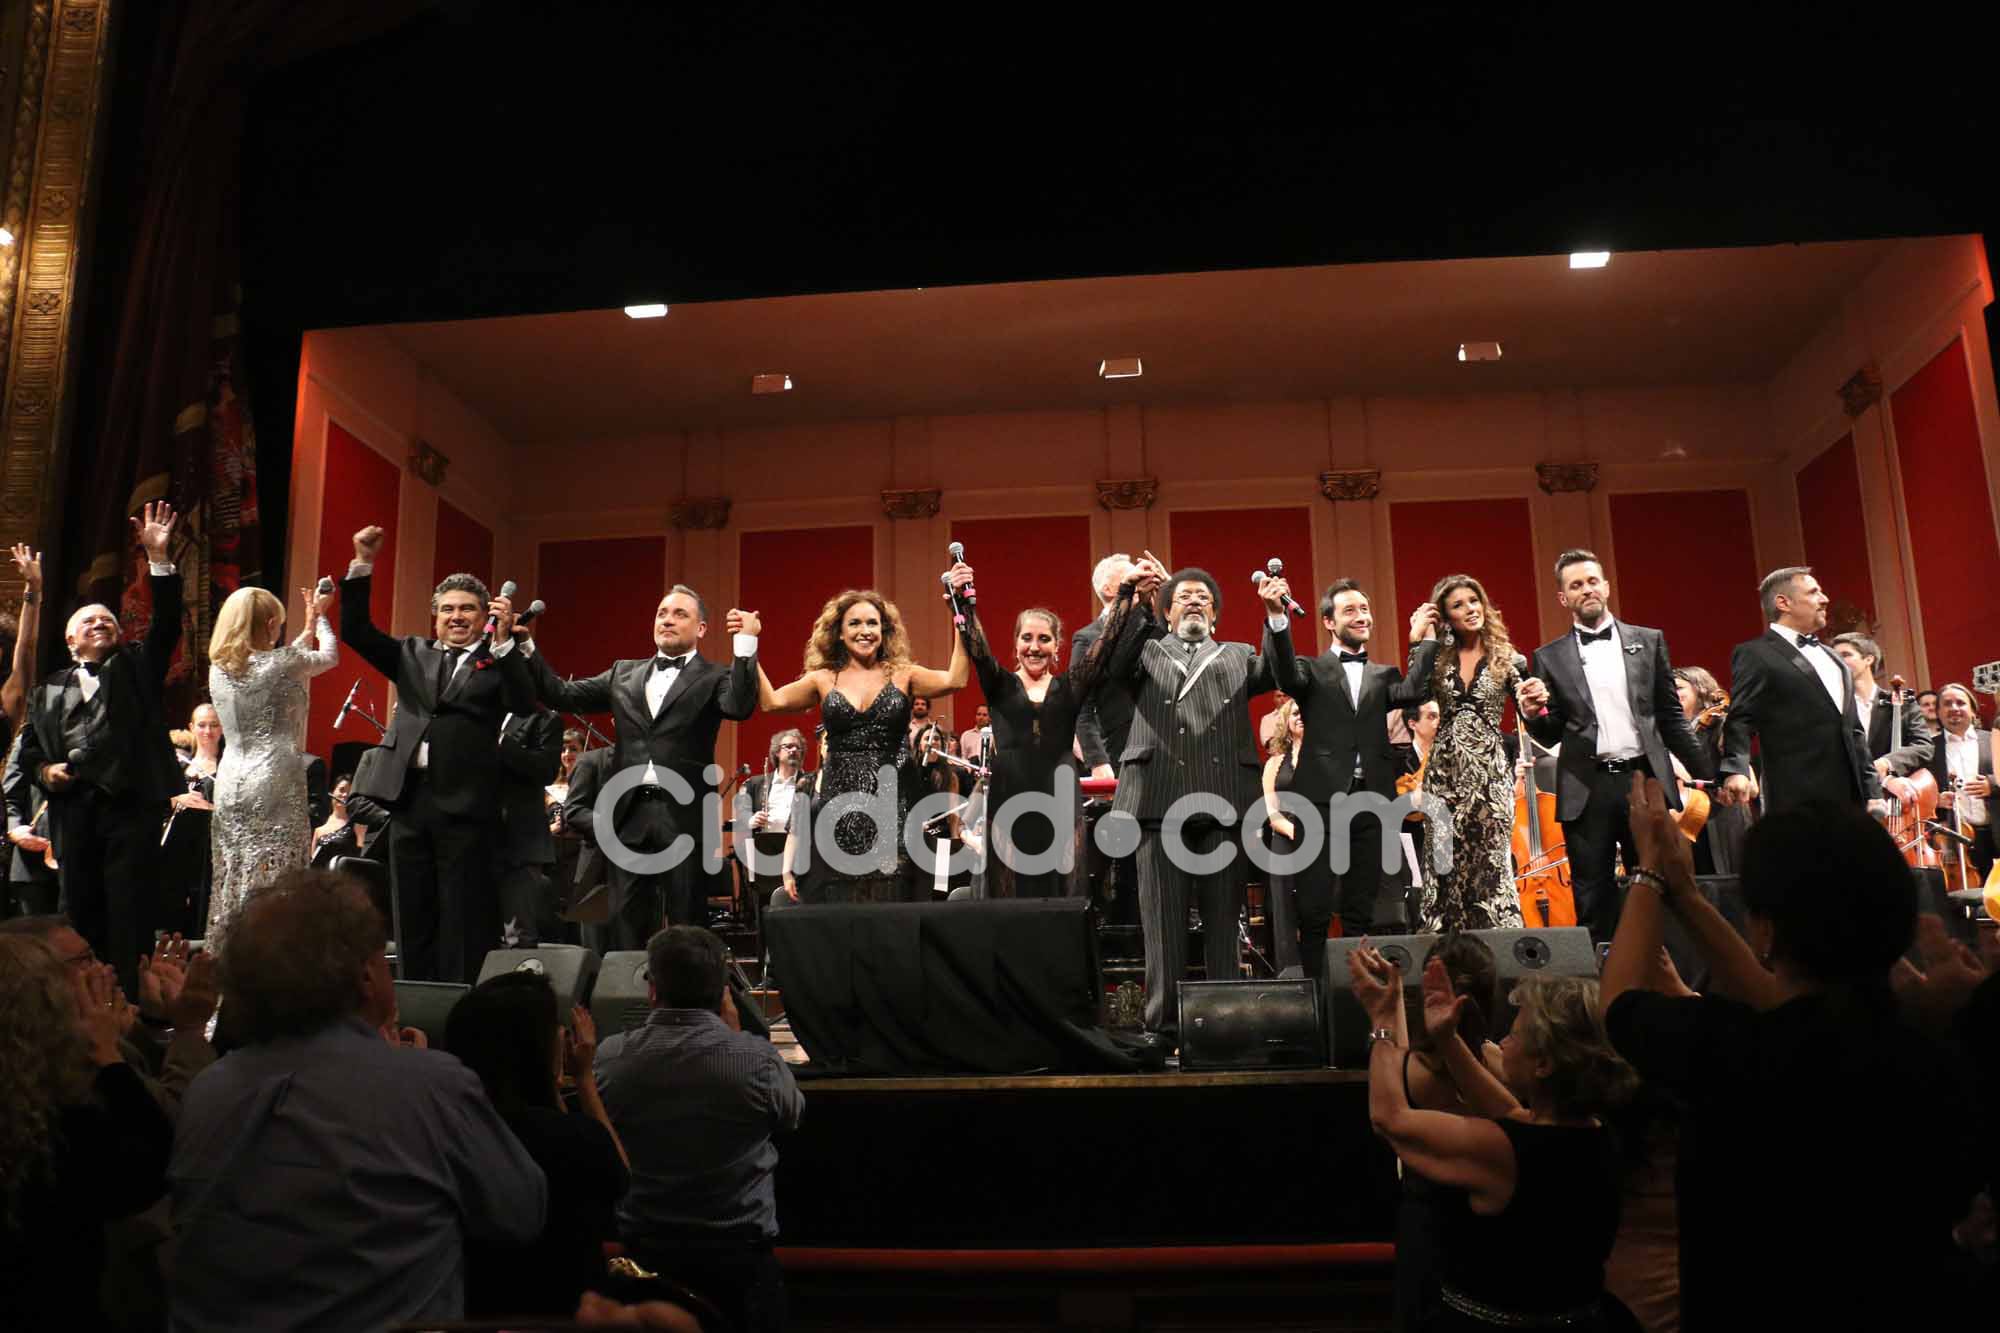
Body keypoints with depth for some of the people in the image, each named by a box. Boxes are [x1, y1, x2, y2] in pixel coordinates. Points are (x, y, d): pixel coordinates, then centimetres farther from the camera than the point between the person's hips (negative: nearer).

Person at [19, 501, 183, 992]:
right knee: (80, 912, 6)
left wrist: (158, 558, -9)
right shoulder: (49, 690, 19)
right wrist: (44, 770, -3)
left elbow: (166, 623, -1)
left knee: (131, 914, -5)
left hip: (132, 803, -3)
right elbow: (29, 746, 20)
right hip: (72, 809, 3)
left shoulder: (136, 666, 13)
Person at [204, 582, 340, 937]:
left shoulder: (220, 669, 8)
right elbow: (330, 657, 9)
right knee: (275, 885, -5)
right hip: (275, 785, -6)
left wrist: (310, 625, 32)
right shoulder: (281, 664, -9)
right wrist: (320, 616, 27)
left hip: (230, 784, 7)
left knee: (232, 882, 12)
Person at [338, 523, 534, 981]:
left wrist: (504, 639, -22)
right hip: (410, 797, 5)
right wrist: (362, 564, 1)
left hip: (466, 804, -5)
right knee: (412, 917, 11)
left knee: (462, 919, 0)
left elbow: (522, 703, -14)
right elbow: (355, 631, 11)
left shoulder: (498, 661, 2)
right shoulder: (413, 653, 16)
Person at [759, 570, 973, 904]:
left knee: (889, 905, 1)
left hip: (891, 807, -1)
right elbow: (771, 701, -2)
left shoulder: (902, 676, 5)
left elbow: (955, 680, -10)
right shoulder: (824, 680, 9)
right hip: (838, 807, 1)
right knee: (833, 904, 2)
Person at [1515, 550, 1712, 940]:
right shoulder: (1550, 657, 6)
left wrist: (1708, 775, 7)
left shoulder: (1649, 642, 10)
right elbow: (1552, 736, 7)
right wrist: (1533, 714, -14)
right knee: (1593, 900, 4)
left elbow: (1671, 717, 11)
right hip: (1587, 790, -1)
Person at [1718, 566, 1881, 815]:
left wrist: (1872, 791, 19)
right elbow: (1740, 721, -12)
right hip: (1798, 803, -8)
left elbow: (1853, 730, 24)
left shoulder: (1831, 657, 22)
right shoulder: (1755, 655, -3)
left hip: (1851, 797, 8)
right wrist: (1736, 770, -30)